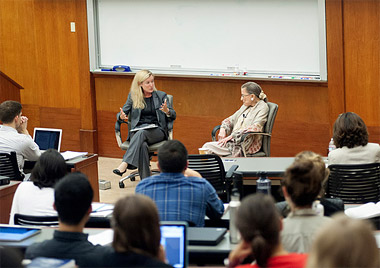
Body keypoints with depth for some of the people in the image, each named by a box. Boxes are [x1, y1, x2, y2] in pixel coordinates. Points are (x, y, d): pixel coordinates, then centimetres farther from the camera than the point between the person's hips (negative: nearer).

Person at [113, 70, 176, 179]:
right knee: (142, 145, -36)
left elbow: (173, 116, 8)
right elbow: (121, 114, 14)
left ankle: (124, 164, -50)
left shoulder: (161, 95, 12)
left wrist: (166, 111, -16)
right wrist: (122, 116, -12)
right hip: (137, 130, 1)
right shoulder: (133, 96, 14)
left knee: (141, 133, -37)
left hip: (157, 130, -1)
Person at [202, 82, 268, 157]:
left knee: (208, 147, -21)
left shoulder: (262, 107, -6)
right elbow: (232, 119, 24)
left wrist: (232, 136, -22)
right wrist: (223, 129, 0)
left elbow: (255, 127, -20)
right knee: (207, 146, -14)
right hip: (234, 141, 8)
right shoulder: (246, 106, 19)